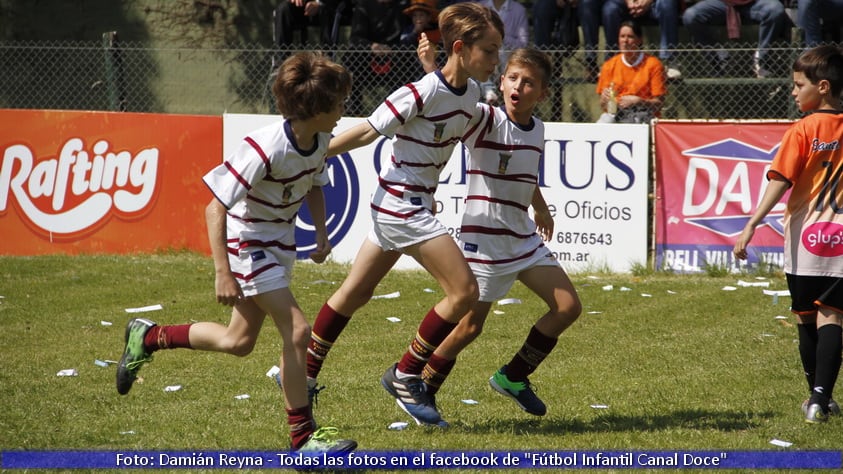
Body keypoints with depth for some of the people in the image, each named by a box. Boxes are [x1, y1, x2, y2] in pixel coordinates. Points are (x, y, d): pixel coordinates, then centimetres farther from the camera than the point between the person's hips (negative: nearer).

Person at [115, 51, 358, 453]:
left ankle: (148, 337, 34)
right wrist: (223, 273, -31)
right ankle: (302, 436, -6)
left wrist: (321, 233, 4)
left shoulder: (320, 142, -7)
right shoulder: (264, 149, -31)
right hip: (248, 243, -9)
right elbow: (215, 207, -28)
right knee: (298, 331, -15)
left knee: (238, 342, 16)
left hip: (280, 244, 9)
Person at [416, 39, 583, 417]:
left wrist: (542, 211, 39)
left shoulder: (536, 130, 7)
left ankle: (513, 378, 17)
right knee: (470, 326, -4)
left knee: (568, 307, 4)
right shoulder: (487, 121, -15)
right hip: (484, 240, -7)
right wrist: (431, 67, -51)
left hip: (523, 239, 7)